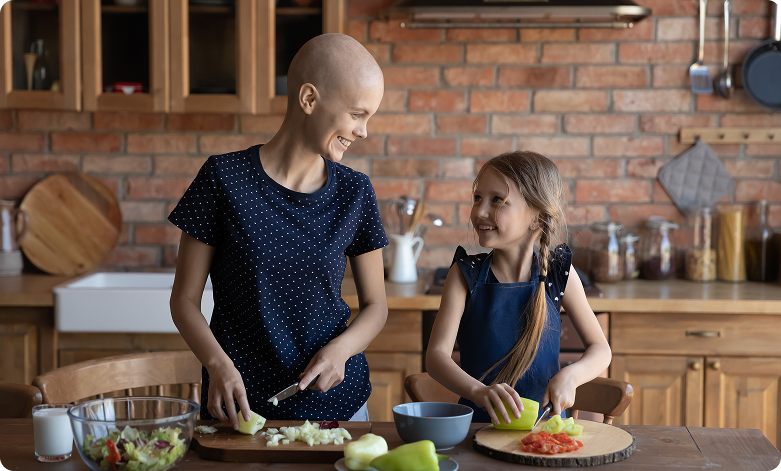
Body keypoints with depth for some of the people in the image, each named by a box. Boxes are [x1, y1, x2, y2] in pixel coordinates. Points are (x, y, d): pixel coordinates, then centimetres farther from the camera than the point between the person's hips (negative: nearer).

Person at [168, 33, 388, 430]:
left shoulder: (354, 192, 0)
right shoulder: (224, 178, -8)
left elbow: (375, 305, 8)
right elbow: (184, 299, -4)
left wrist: (341, 348, -12)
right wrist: (217, 363, -21)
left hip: (336, 401, 3)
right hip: (240, 408, -2)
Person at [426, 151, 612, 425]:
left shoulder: (559, 272, 0)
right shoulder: (466, 274, -2)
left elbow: (600, 350, 6)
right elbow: (436, 355, -11)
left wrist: (570, 376, -17)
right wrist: (479, 391, -31)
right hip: (478, 421, -1)